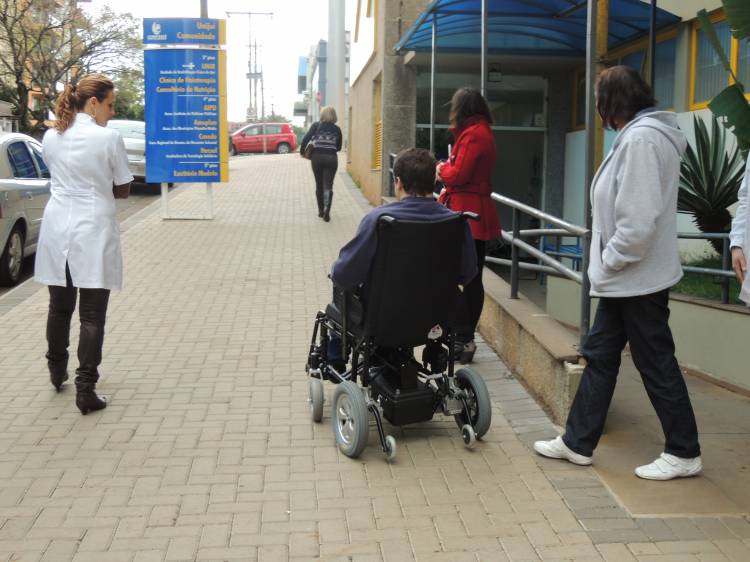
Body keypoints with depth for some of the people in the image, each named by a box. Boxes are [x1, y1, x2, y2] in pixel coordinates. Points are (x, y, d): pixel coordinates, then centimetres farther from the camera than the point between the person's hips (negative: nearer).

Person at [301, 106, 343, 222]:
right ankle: (326, 212, -15)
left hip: (317, 157, 1)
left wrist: (302, 151, 4)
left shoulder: (316, 126, 0)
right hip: (331, 158, 0)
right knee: (328, 186, 0)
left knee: (319, 185, 15)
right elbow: (339, 147, 8)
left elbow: (306, 139, -9)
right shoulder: (336, 129, 4)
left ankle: (321, 210, 22)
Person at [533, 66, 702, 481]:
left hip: (637, 276, -10)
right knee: (599, 356, 14)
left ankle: (684, 453, 15)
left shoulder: (641, 138, -18)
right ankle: (577, 442, 23)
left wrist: (610, 260, -14)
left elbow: (639, 218, -26)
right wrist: (608, 263, 11)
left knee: (655, 362, 1)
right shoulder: (641, 134, 14)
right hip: (624, 279, 10)